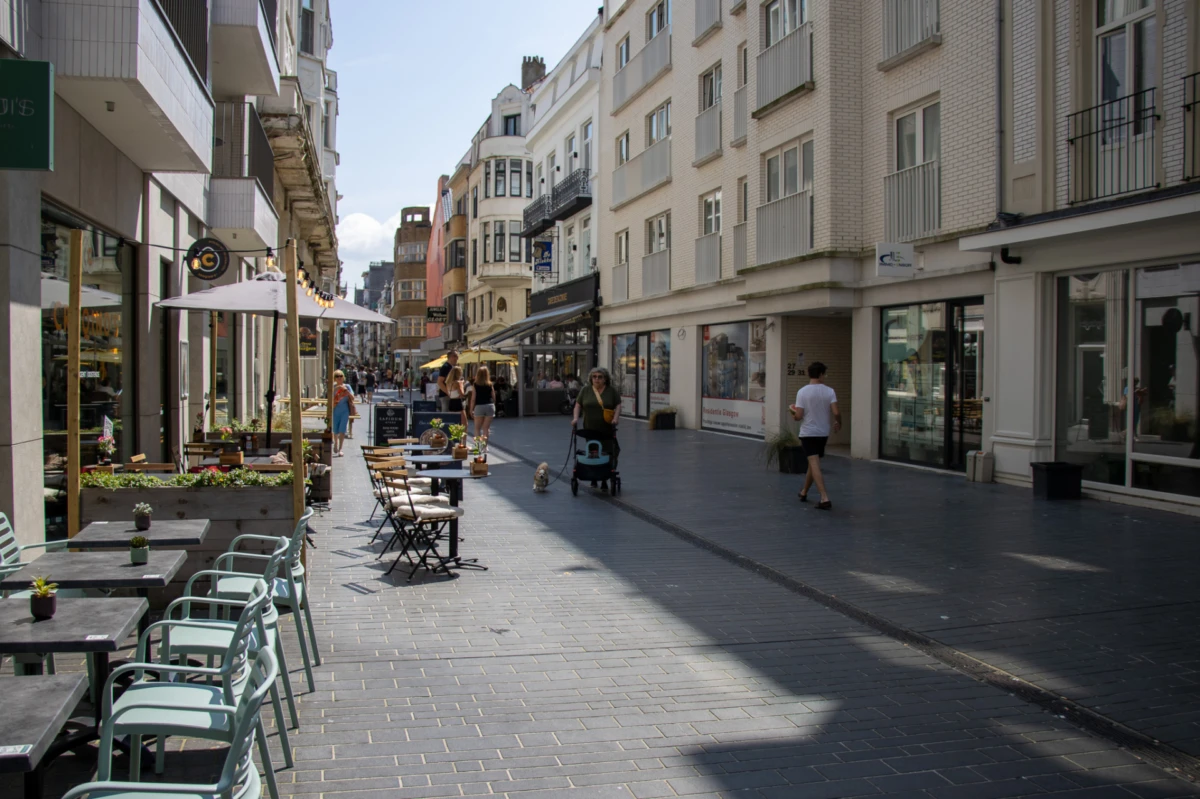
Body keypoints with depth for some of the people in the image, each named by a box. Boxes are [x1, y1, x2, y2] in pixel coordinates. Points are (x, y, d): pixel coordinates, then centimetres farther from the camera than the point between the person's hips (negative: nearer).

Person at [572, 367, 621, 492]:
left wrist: (616, 418, -11)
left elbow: (618, 405, 4)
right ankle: (593, 478, 13)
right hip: (590, 429, 1)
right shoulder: (585, 391, 7)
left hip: (607, 430, -1)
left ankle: (605, 480, 3)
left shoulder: (612, 391, 5)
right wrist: (575, 418, -4)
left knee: (607, 454, -5)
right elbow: (578, 405, 9)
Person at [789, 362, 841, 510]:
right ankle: (804, 492, 36)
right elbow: (836, 412, -12)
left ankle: (825, 498, -20)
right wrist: (838, 423, 10)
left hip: (808, 433, -3)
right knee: (813, 464, 20)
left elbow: (798, 416, -12)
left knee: (814, 465, -8)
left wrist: (792, 411, 11)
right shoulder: (829, 391, -5)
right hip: (823, 433, 3)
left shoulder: (802, 392, -9)